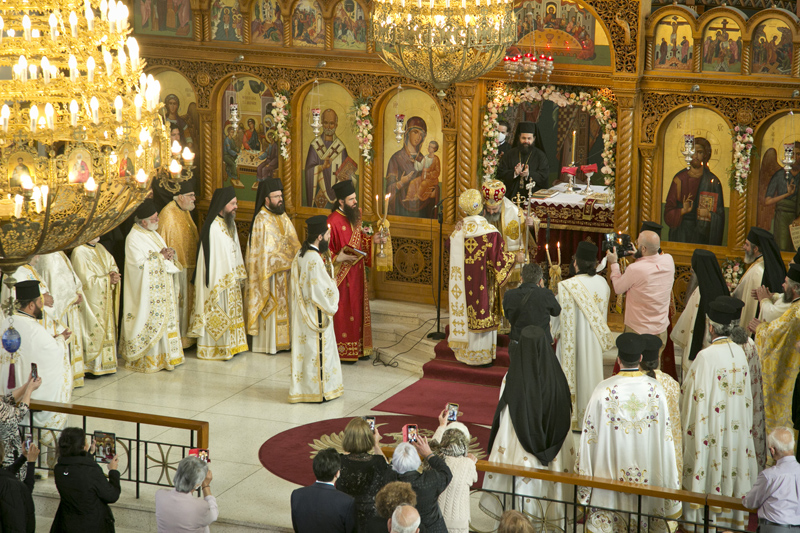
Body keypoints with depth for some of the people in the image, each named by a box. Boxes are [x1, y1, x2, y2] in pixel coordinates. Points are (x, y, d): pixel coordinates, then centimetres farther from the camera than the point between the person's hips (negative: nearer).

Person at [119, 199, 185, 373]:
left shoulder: (154, 234, 14)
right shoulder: (134, 238, -13)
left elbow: (166, 253, 17)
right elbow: (140, 265, -20)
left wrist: (169, 254, -7)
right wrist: (161, 256, -14)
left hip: (162, 289, 8)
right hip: (147, 292, -8)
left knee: (165, 318, 10)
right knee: (150, 321, -6)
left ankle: (165, 355, 17)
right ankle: (148, 359, 0)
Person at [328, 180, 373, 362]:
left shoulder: (355, 216, 5)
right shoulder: (333, 222, -20)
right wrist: (338, 258, -30)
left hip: (357, 273, 8)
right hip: (342, 276, -8)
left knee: (358, 309, 14)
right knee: (343, 313, 0)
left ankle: (358, 348, 25)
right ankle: (342, 351, 11)